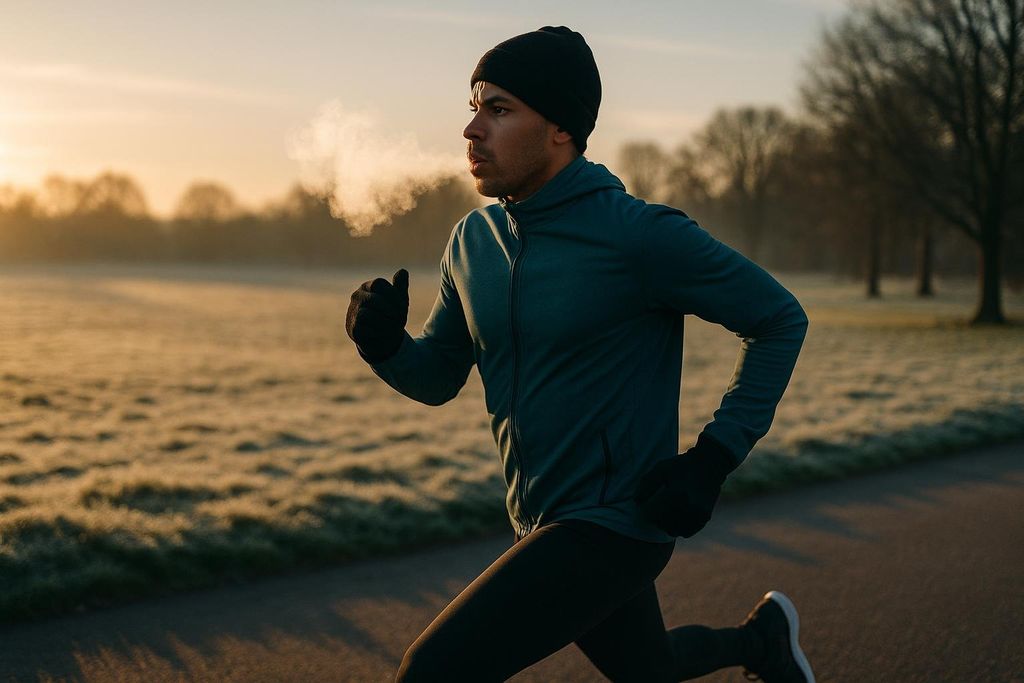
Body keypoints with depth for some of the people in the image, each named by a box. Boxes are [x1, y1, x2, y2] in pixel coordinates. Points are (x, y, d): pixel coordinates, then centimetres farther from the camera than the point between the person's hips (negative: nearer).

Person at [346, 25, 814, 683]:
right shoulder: (473, 240, 1)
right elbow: (436, 377, 10)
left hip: (613, 521, -7)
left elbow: (780, 319, -9)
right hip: (540, 520, 8)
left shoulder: (640, 235, -18)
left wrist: (713, 460, -15)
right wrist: (382, 342, -12)